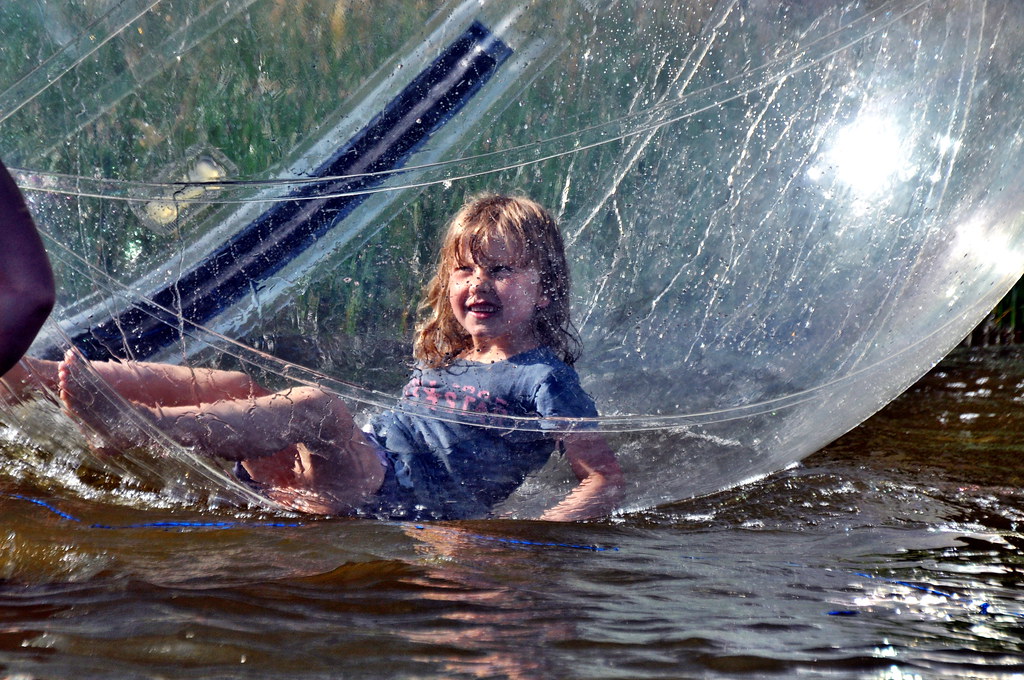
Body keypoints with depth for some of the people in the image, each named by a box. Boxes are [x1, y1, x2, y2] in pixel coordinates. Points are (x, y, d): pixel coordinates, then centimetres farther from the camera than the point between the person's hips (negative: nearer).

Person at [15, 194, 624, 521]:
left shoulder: (544, 378, 2)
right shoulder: (441, 361, 25)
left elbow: (608, 479, -6)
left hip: (401, 507, -7)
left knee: (317, 405, -31)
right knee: (236, 387, -7)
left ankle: (138, 426, -45)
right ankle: (35, 375, -15)